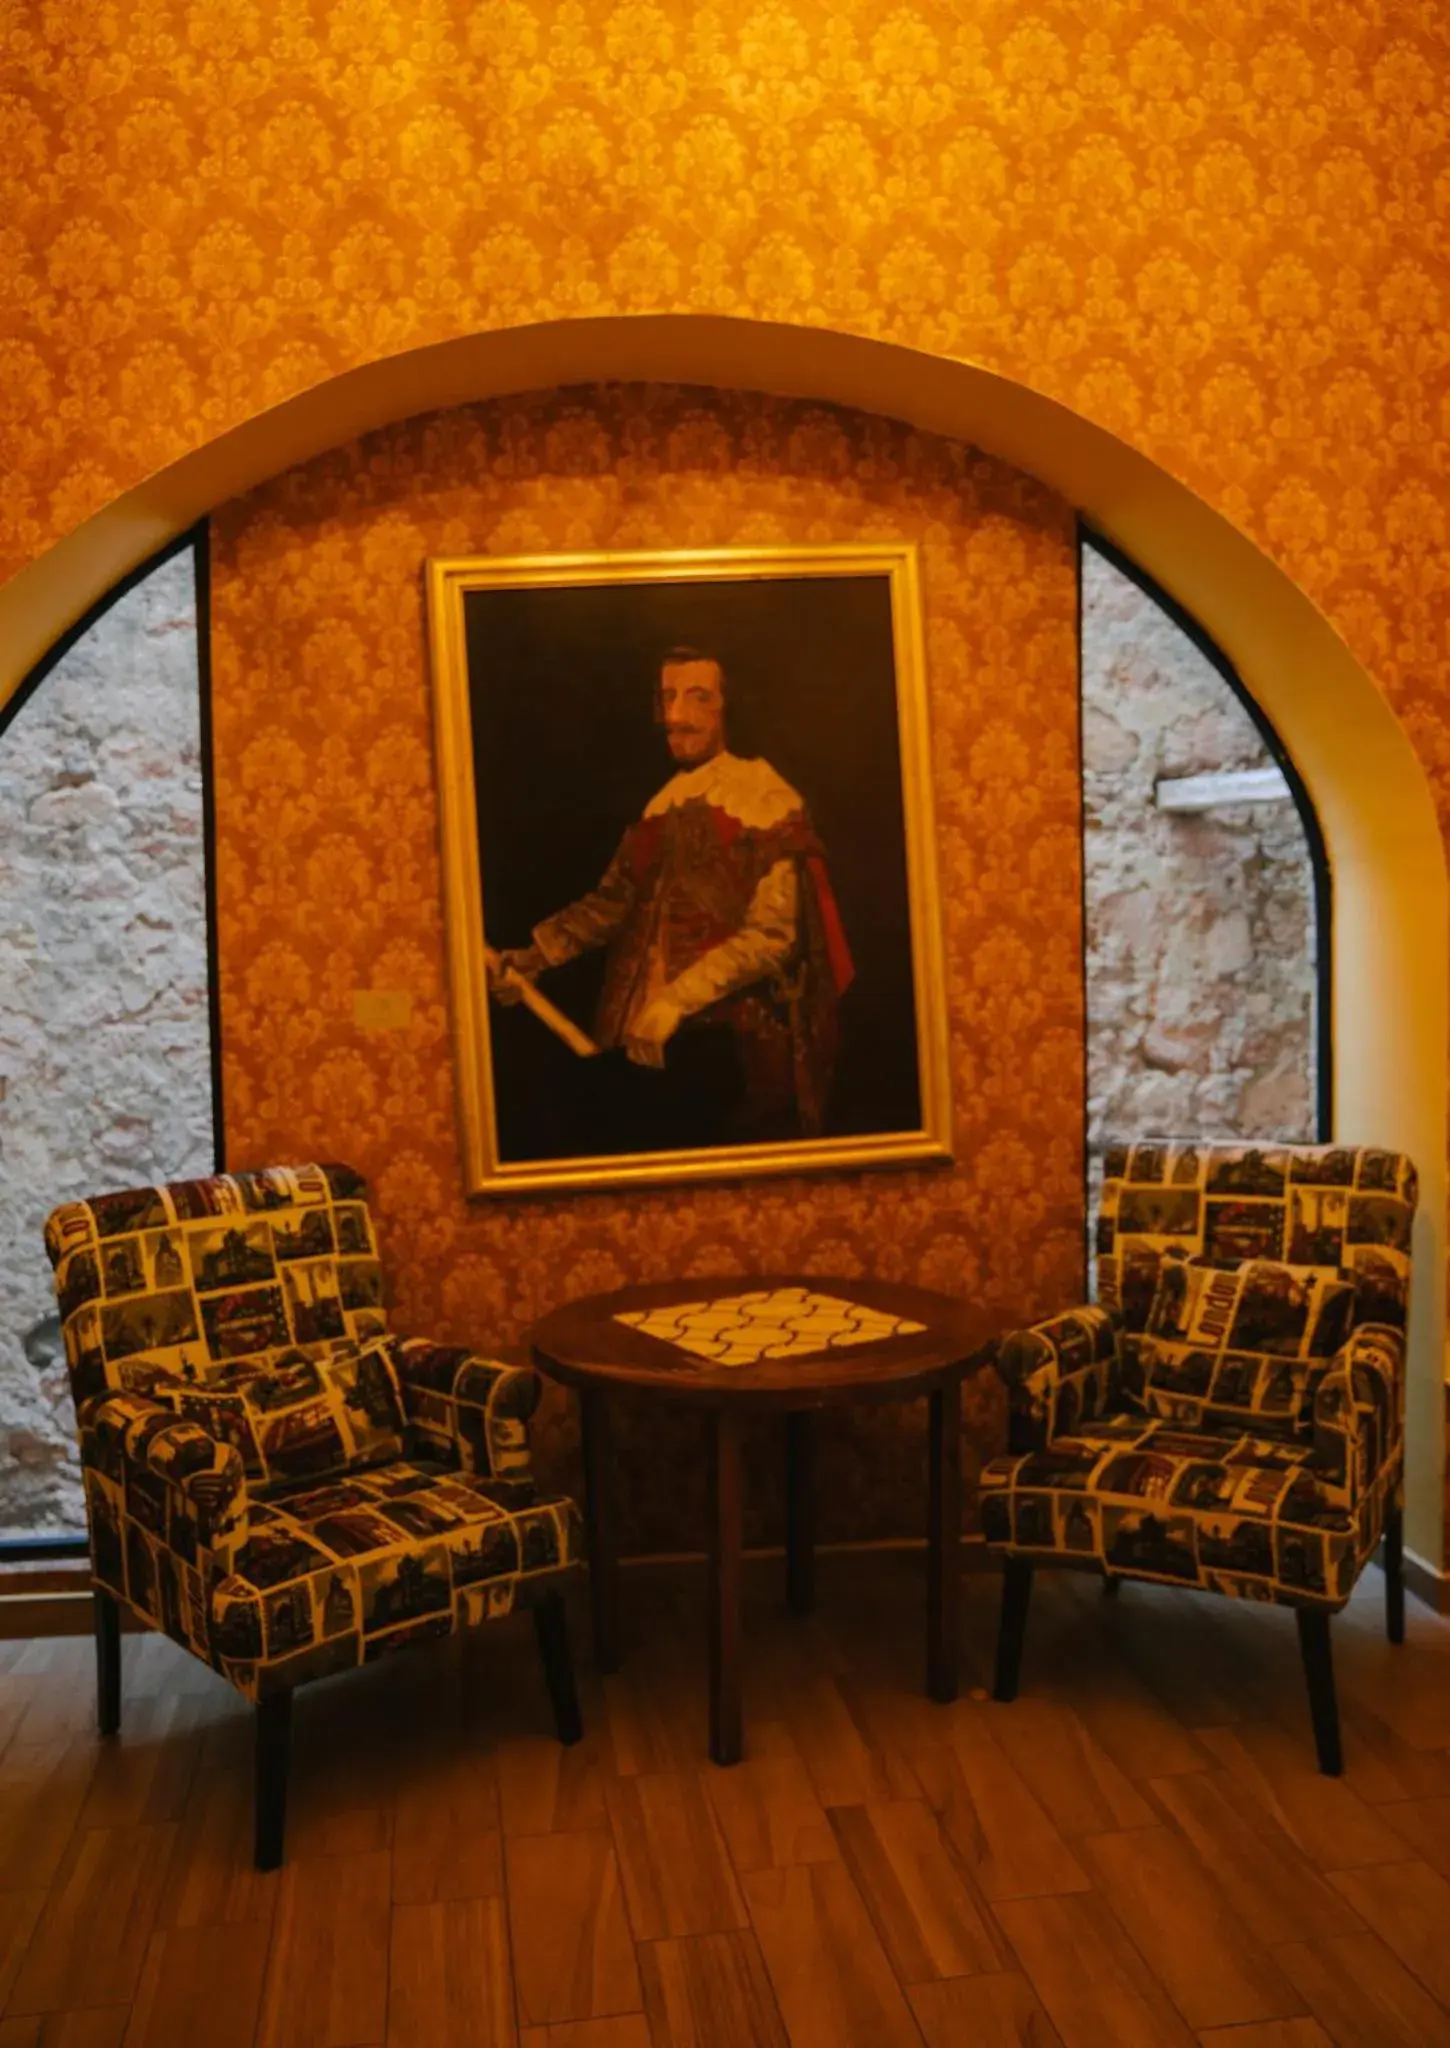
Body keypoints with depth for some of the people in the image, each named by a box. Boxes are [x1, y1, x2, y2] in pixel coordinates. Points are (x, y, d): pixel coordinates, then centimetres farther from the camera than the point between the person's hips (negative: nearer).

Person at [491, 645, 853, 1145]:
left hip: (737, 1045, -6)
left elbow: (772, 934, -18)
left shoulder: (763, 798, -10)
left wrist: (677, 1000, -22)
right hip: (669, 1041, 7)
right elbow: (615, 899, 15)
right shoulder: (666, 803, 14)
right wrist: (536, 954, 3)